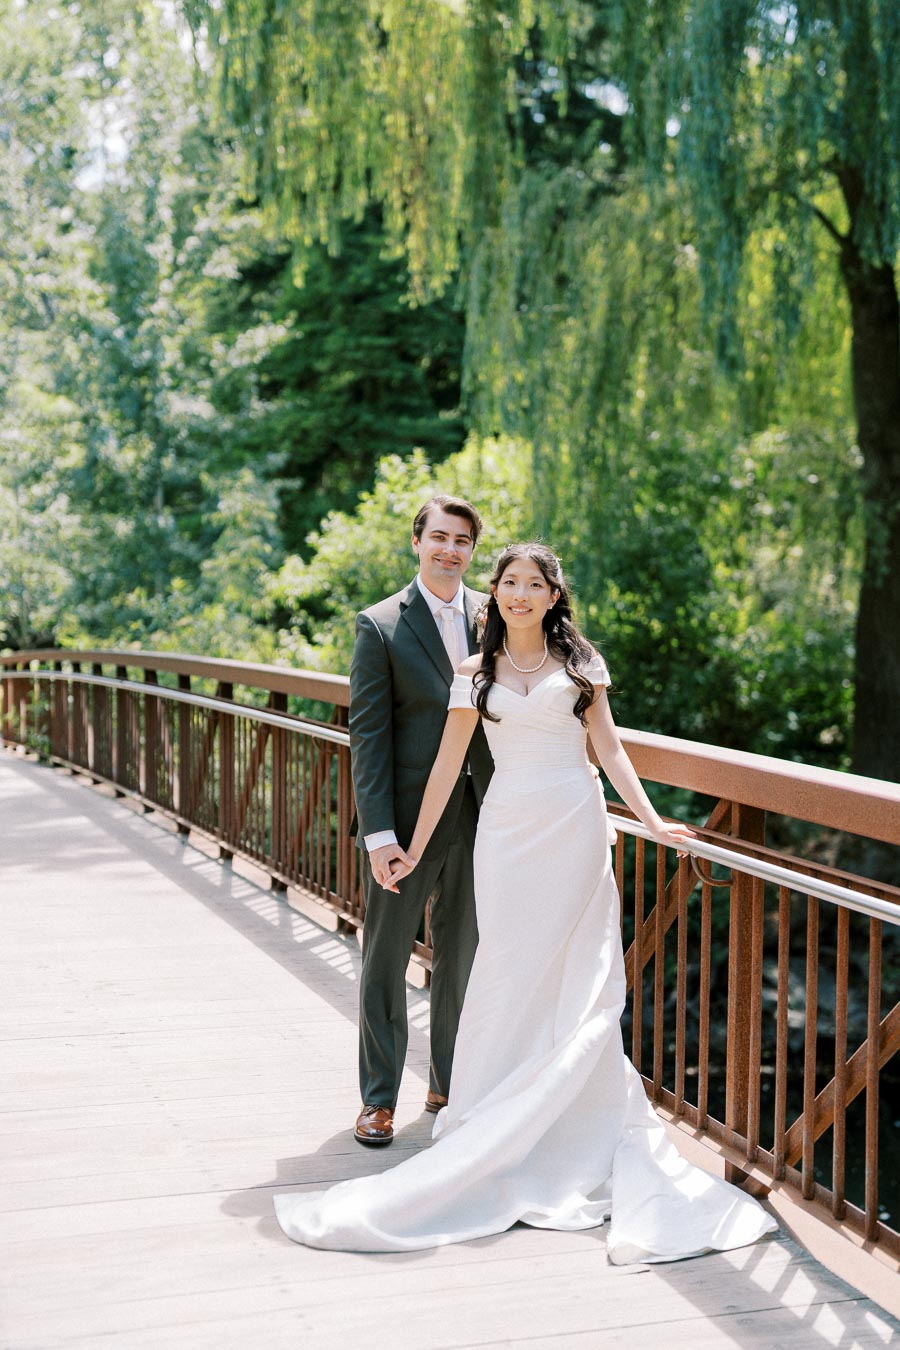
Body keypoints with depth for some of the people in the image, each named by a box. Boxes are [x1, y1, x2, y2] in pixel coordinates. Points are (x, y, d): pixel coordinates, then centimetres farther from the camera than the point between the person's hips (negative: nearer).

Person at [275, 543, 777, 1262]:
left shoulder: (580, 661, 7)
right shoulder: (476, 672, 7)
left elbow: (610, 747, 5)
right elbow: (448, 763, 7)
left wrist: (652, 819, -6)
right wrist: (414, 849, 5)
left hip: (576, 829, 0)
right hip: (508, 829, 1)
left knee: (575, 977, -1)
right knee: (509, 974, -1)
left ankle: (578, 1133, 9)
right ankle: (488, 1119, 10)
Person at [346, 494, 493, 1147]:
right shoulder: (381, 626, -6)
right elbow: (367, 734, -9)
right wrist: (378, 834, -15)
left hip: (479, 815, 4)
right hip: (407, 818, -4)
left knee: (463, 954, 15)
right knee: (386, 959, 6)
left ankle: (451, 1083, 30)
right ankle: (378, 1099, 19)